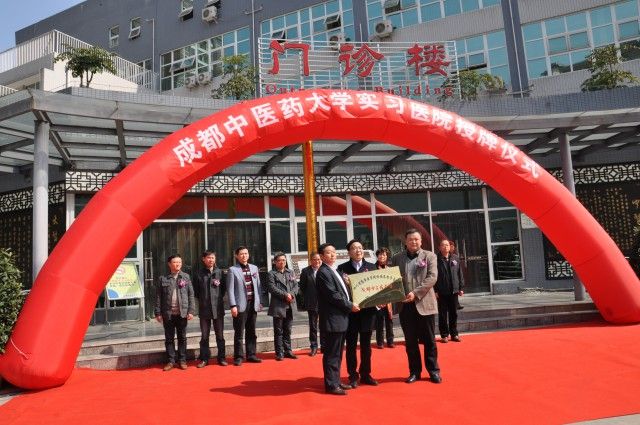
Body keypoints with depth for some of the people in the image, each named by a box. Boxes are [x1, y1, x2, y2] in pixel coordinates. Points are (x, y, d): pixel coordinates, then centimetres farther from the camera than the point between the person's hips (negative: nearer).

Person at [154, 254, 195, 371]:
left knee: (182, 338, 9)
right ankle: (170, 361, 19)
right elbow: (158, 297, 3)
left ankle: (182, 360, 19)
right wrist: (158, 313, -2)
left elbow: (191, 295, 2)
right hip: (168, 314, 0)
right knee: (169, 338, 8)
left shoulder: (186, 277, 3)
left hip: (182, 313, 0)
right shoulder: (163, 279, 2)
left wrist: (191, 311, -4)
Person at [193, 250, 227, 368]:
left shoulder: (219, 272, 3)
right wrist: (201, 301, 4)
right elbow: (196, 290, 7)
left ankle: (221, 358, 16)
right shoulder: (199, 274, 1)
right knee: (204, 336, 7)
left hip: (218, 308, 0)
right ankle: (204, 359, 17)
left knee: (220, 335, 7)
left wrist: (219, 298, 2)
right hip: (204, 309, 0)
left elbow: (223, 288, 10)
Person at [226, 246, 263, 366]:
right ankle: (238, 357, 11)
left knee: (251, 332, 11)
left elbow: (258, 286, 12)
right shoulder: (232, 270, -4)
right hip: (240, 305, -4)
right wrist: (233, 306, -13)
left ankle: (251, 355, 21)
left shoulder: (254, 268, 10)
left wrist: (259, 302, 8)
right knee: (239, 333, 2)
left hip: (253, 304, 5)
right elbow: (230, 289, -7)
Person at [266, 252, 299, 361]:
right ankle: (279, 353, 9)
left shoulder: (290, 273, 15)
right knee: (278, 331, 3)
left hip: (290, 306, 5)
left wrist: (291, 294, -11)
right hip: (278, 306, -5)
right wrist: (285, 295, -18)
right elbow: (272, 288, -13)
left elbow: (296, 285, 9)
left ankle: (288, 350, 21)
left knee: (287, 330, 12)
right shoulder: (272, 274, -2)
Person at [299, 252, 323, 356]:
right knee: (313, 326, 9)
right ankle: (313, 347, 19)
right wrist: (308, 297, 0)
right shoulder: (305, 271, -2)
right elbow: (302, 287, 2)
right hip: (312, 303, 0)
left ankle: (324, 346, 20)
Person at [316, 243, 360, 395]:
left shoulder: (334, 271, 17)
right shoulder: (323, 273, -14)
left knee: (337, 353, 16)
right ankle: (331, 385, 7)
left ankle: (336, 381, 26)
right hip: (333, 319, -10)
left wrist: (349, 305, 7)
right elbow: (332, 295, -19)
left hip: (340, 318, 10)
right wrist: (350, 306, -12)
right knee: (331, 354, -2)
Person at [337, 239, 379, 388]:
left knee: (366, 345, 12)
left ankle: (366, 374, 24)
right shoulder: (343, 268, 1)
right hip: (350, 311, -2)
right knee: (351, 346, 7)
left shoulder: (371, 267, 8)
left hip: (367, 311, 2)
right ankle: (353, 376, 18)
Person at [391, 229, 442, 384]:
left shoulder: (429, 256, 1)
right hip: (405, 305, 2)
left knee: (429, 340, 7)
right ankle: (414, 371, 22)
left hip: (424, 303, -2)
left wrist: (416, 293, -18)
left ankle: (433, 371, 21)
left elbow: (432, 277, -9)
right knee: (410, 341, 10)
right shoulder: (397, 258, 8)